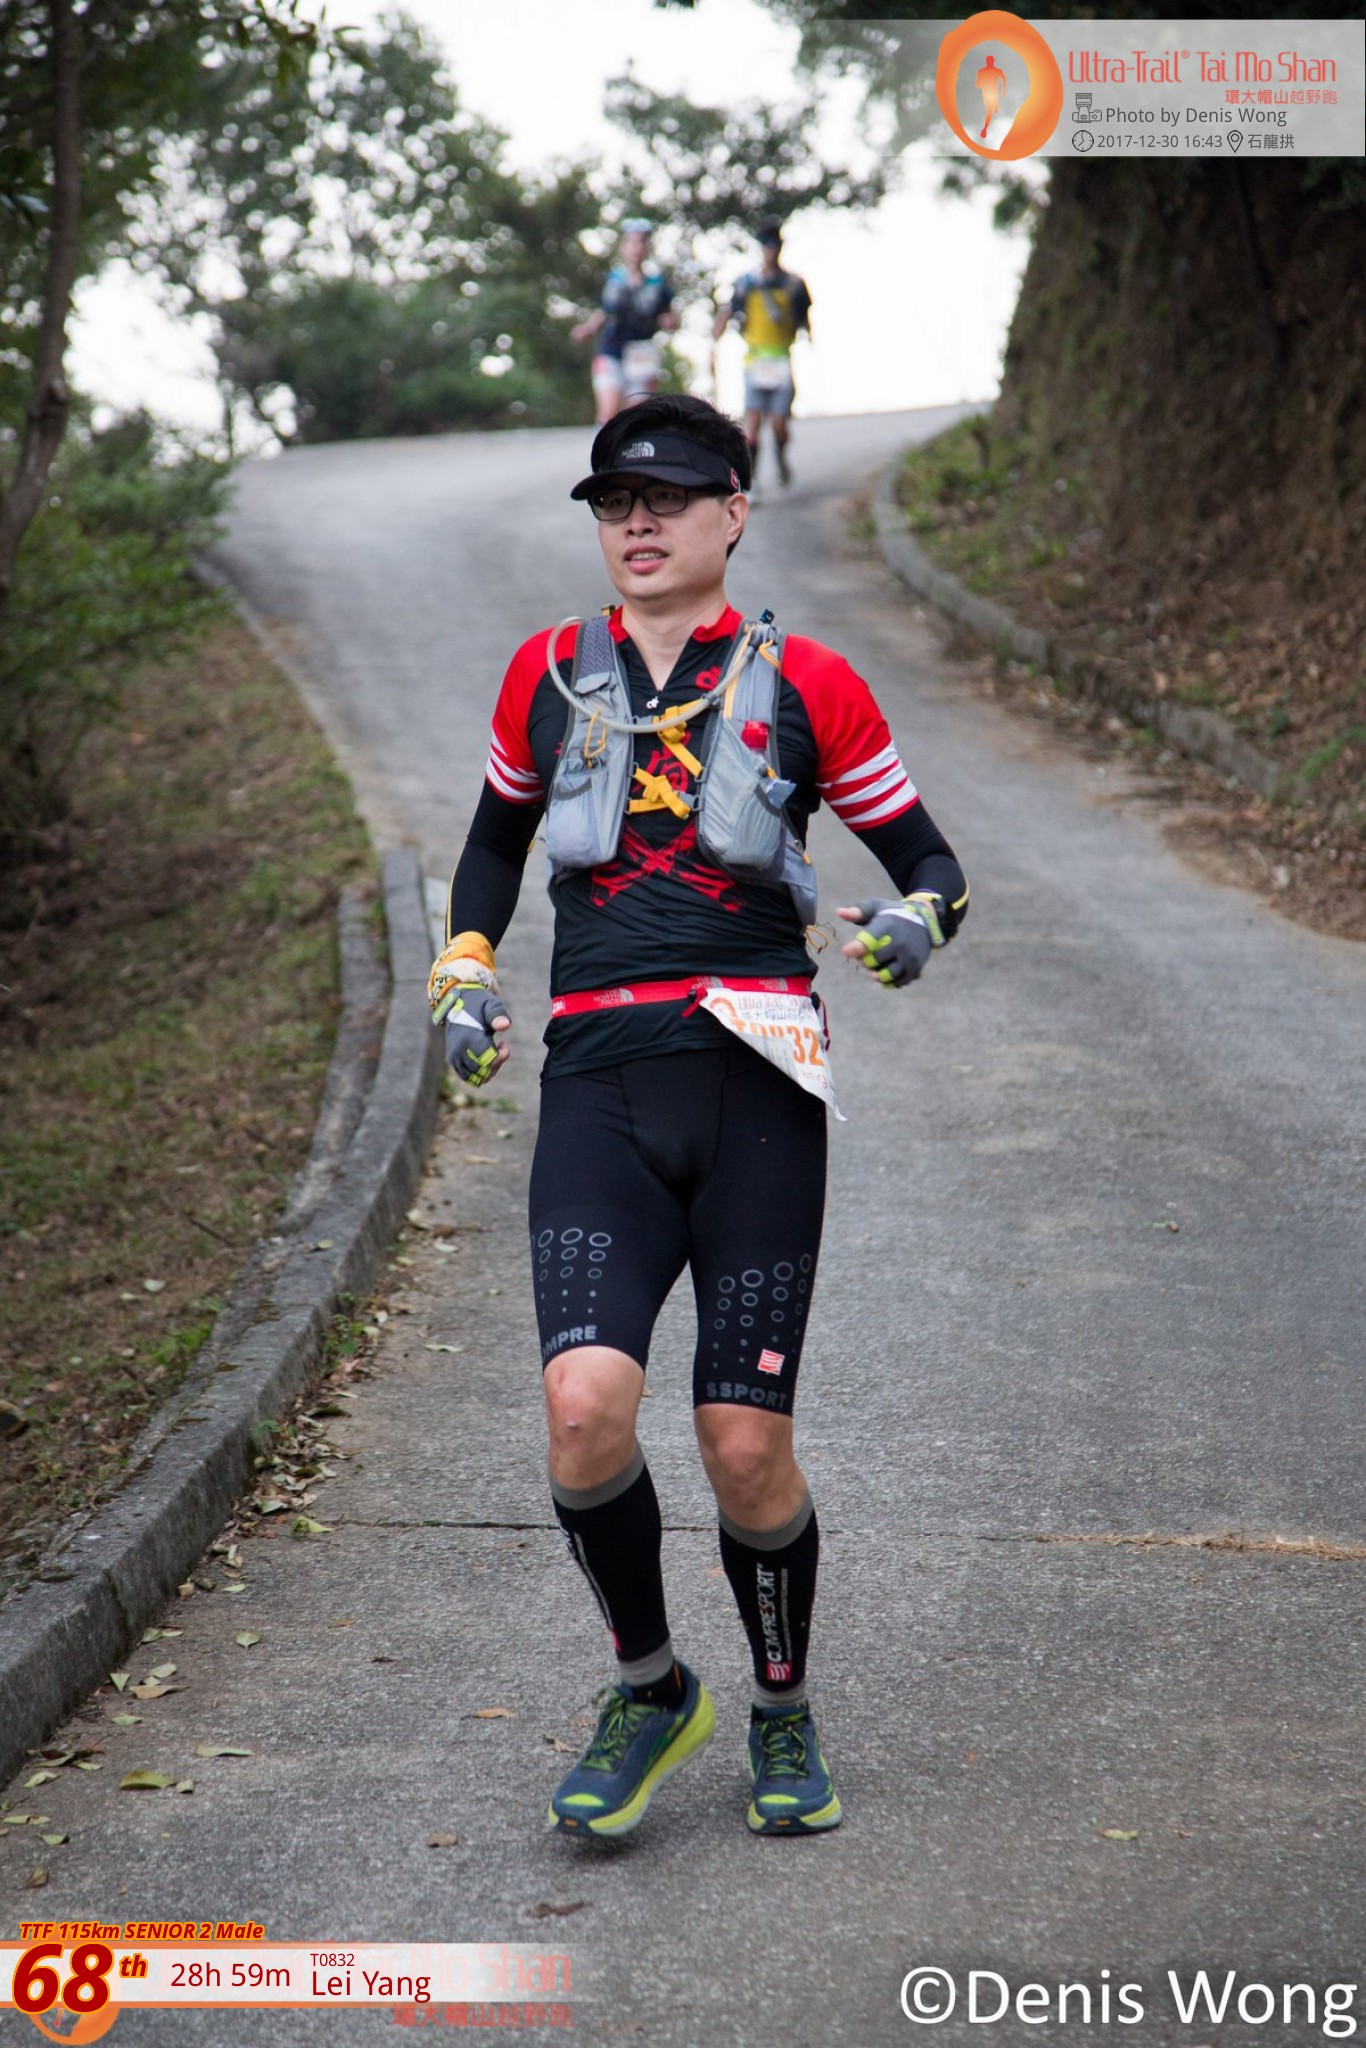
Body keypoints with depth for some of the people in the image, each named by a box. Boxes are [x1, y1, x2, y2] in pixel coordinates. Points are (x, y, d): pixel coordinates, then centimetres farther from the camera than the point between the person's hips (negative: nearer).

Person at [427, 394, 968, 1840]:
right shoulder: (550, 675, 14)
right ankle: (649, 1693, 8)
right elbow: (496, 840, 30)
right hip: (596, 1083, 2)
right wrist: (464, 973, 15)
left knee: (745, 1447, -5)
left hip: (755, 1080, -2)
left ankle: (783, 1713, 23)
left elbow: (928, 861, 11)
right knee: (585, 1410, -18)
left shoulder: (803, 686, 6)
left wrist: (912, 924, -11)